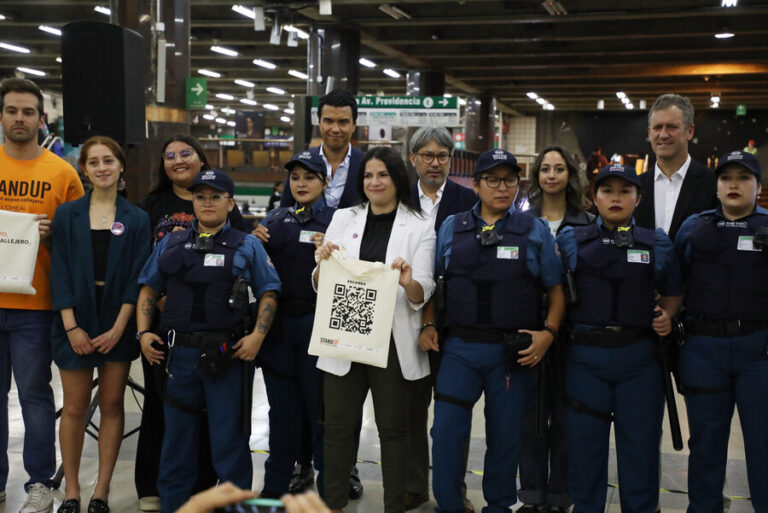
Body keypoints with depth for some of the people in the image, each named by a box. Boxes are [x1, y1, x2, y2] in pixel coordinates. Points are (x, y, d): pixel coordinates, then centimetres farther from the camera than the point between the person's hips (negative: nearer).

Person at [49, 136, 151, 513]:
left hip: (118, 323, 0)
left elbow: (138, 277, -1)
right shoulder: (67, 214, 4)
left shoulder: (137, 220, 4)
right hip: (77, 318, 0)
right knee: (75, 407, 3)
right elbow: (60, 272, -1)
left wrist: (119, 328, -10)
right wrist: (72, 327, -10)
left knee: (112, 405, 4)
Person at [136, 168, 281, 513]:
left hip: (228, 355, -3)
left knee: (229, 437, 2)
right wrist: (143, 332, 4)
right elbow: (149, 290, 16)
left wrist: (258, 335, -9)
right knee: (176, 436, 13)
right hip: (179, 352, 3)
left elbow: (268, 293, 3)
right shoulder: (171, 245, 13)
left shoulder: (247, 246, 6)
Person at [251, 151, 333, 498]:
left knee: (320, 406, 3)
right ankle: (275, 486, 24)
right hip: (278, 323, 4)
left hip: (316, 322, -4)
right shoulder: (275, 219, 12)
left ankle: (329, 488, 15)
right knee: (282, 408, 12)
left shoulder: (336, 220, -1)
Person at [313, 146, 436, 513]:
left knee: (393, 428, 7)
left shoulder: (419, 228, 2)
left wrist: (409, 282, -27)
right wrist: (323, 263, -12)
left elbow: (422, 295, -5)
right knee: (338, 426, 6)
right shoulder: (343, 219, 9)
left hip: (393, 341, -2)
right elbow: (320, 285, 10)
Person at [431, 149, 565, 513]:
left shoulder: (535, 231, 5)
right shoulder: (451, 228, 8)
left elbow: (556, 289, 5)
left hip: (513, 353, -1)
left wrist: (548, 333, -7)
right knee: (445, 431, -4)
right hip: (459, 348, 1)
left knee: (505, 435, 8)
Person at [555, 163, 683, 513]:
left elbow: (672, 292, 17)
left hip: (638, 356, 0)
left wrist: (666, 316, -1)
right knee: (584, 443, 8)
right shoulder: (571, 242, 6)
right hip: (585, 355, 0)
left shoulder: (657, 245, 7)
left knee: (640, 443, 6)